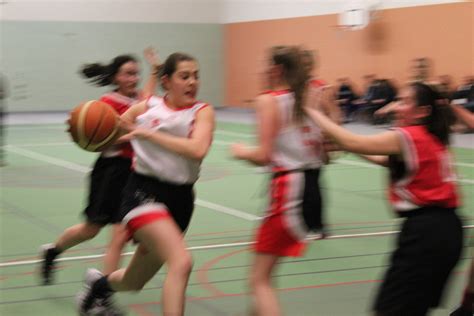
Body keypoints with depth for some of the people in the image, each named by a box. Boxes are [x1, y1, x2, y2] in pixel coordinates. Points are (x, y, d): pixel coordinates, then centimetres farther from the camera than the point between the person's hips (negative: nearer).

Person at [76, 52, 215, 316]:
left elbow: (197, 150, -23)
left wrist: (149, 134, -22)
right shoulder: (146, 108, 0)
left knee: (133, 283, 17)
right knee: (182, 262, -29)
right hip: (144, 192, -3)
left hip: (180, 198, 3)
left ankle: (101, 283, 52)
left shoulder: (203, 112, -3)